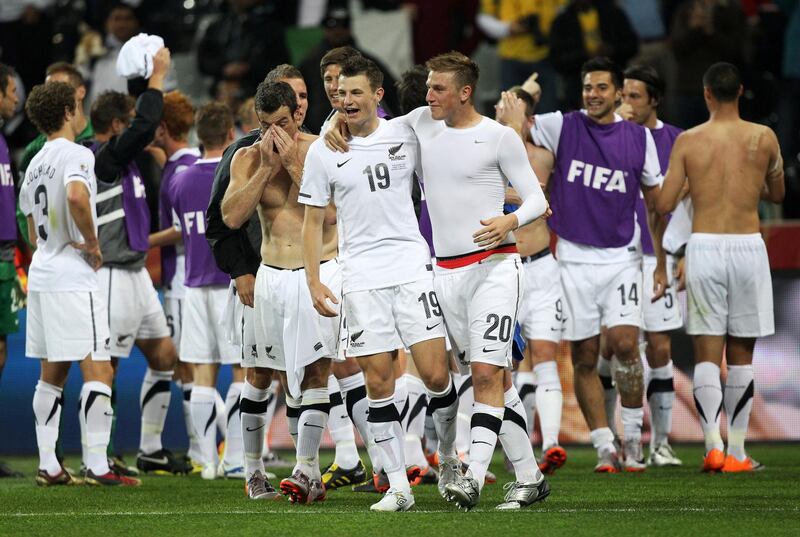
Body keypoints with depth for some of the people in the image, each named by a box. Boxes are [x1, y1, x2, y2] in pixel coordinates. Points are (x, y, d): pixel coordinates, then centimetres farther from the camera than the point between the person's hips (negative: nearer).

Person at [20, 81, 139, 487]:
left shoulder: (36, 164, 15)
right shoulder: (76, 155, -11)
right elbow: (76, 196, -31)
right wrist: (92, 244, -18)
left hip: (41, 276, 9)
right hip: (73, 277, -9)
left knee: (51, 374, 12)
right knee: (97, 370, -9)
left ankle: (47, 465, 12)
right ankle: (96, 465, -14)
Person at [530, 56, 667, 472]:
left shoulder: (639, 138, 5)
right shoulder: (561, 127, 2)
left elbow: (655, 202, 12)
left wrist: (661, 263, 11)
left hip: (621, 256, 0)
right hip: (574, 257, 0)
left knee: (625, 343, -15)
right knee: (584, 358, 1)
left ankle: (633, 438, 0)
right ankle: (604, 447, 8)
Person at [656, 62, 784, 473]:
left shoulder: (688, 141, 0)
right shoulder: (764, 138, 2)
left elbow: (664, 205, 0)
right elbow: (777, 194, 17)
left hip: (703, 247, -1)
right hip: (748, 246, 1)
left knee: (707, 352, 3)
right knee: (740, 353, 9)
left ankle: (713, 444, -13)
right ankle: (736, 451, 10)